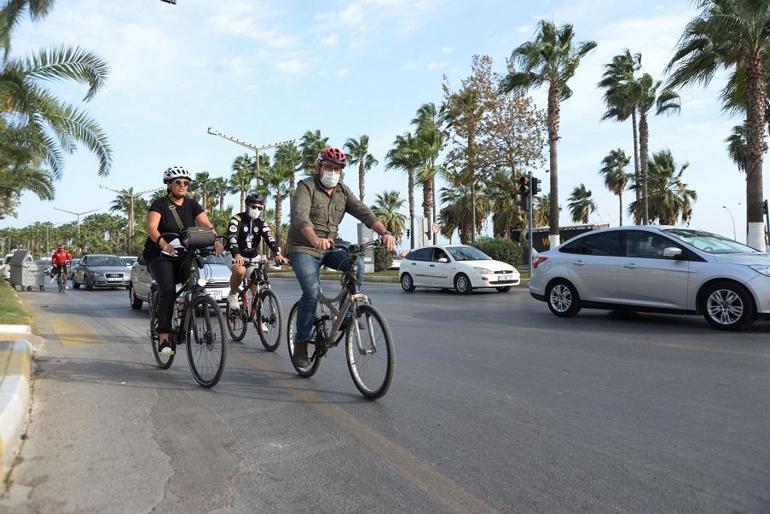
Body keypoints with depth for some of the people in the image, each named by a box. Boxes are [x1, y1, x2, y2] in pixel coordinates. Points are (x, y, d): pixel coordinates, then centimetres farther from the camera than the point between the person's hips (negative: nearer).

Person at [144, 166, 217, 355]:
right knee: (168, 290, -24)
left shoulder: (192, 205, 6)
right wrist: (162, 242, -44)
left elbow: (206, 224, -9)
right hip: (160, 256, -4)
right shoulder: (160, 204, -6)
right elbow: (151, 227, -22)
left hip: (185, 255, 4)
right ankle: (163, 339, -22)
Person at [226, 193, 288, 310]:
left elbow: (269, 238, -14)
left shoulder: (261, 222, 1)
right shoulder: (237, 219, -12)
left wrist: (278, 253, -34)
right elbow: (232, 238, -28)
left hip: (253, 257, 4)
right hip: (237, 256, -4)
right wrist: (237, 255, -48)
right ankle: (232, 295, -10)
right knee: (240, 271, -36)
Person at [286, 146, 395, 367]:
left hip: (328, 249, 5)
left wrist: (384, 232, -29)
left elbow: (363, 212, -10)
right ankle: (301, 343, -7)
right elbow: (300, 216, -30)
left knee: (356, 264, -20)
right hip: (303, 249, -5)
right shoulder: (306, 187, -12)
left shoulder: (343, 191, 4)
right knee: (313, 291, -23)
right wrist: (315, 239, -51)